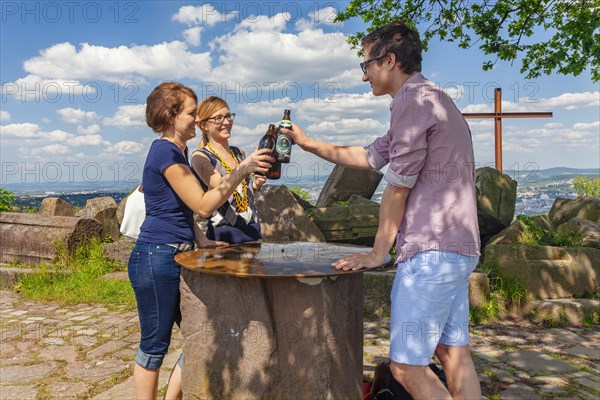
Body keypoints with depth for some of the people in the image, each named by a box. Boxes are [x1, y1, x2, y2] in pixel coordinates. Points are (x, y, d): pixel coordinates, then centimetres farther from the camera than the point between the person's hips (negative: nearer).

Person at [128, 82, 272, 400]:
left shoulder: (178, 150, 15)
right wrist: (242, 169, -19)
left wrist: (200, 239, 9)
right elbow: (203, 206, -20)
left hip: (178, 257, 9)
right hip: (157, 258, -9)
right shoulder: (166, 152, -15)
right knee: (154, 346, 5)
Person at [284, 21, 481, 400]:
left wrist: (378, 252, -3)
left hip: (431, 251, -10)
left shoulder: (414, 100, -12)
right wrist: (311, 144, 27)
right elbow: (368, 157, 25)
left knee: (406, 365, -4)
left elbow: (397, 188, -12)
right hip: (457, 248, 10)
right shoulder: (430, 99, 20)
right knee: (454, 354, 14)